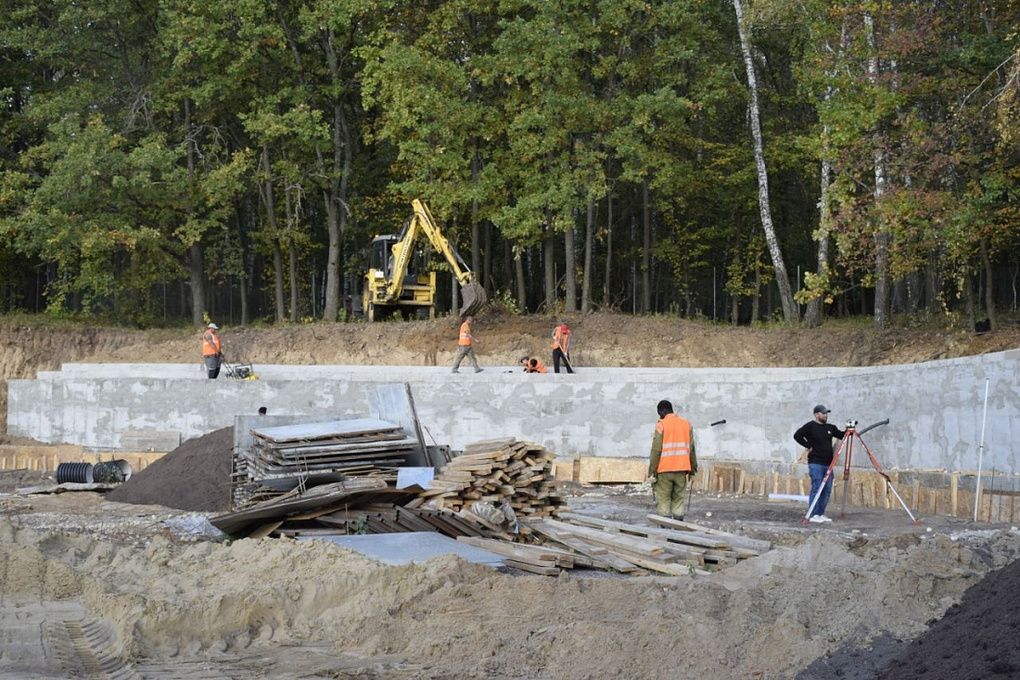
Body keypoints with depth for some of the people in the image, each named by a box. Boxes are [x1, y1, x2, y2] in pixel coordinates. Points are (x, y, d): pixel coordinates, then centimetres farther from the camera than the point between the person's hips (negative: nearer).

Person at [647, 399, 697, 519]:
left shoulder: (661, 425, -6)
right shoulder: (687, 425, 9)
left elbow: (656, 450, -9)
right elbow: (691, 449, 10)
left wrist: (652, 472, -6)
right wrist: (693, 468, 18)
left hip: (664, 470, -4)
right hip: (681, 469, 4)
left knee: (663, 500, 1)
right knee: (678, 499, 9)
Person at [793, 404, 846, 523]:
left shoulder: (830, 428, 15)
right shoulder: (810, 426, -4)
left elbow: (842, 435, 22)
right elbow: (797, 435, -11)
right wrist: (808, 446, -10)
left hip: (828, 464, 7)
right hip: (815, 463, -7)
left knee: (827, 490, 6)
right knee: (816, 489, -11)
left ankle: (821, 514, 13)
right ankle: (813, 515, -9)